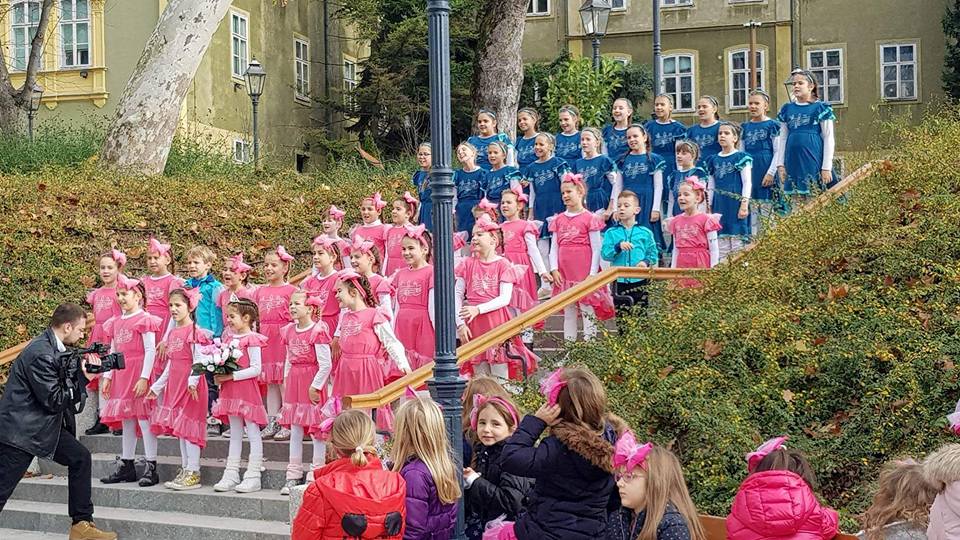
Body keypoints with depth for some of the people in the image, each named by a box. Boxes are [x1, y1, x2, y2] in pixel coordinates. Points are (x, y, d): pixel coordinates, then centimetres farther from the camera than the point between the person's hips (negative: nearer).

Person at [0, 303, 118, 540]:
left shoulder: (54, 348, 6)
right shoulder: (41, 353, -23)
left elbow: (65, 391, 11)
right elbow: (54, 400, -21)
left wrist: (81, 373, -3)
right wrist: (83, 377, -15)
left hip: (44, 425, 10)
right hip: (20, 429, -10)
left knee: (80, 458, 6)